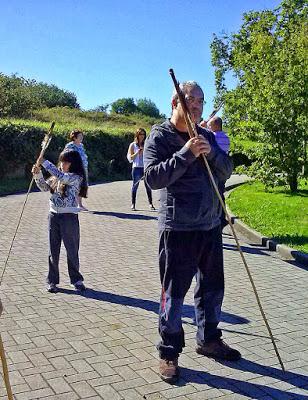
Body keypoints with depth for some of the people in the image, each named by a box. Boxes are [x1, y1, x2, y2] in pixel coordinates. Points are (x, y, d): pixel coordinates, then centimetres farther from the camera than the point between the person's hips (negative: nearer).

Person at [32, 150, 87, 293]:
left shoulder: (76, 177, -10)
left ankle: (76, 279, 21)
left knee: (72, 250, 5)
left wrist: (45, 163, -19)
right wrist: (38, 174, -4)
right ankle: (52, 281, 19)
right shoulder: (56, 178, 10)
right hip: (54, 216, 6)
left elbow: (61, 177, -25)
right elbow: (44, 187, 12)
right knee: (53, 250, 10)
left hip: (69, 217, -5)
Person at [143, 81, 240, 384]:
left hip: (210, 226, 7)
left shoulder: (206, 136, 12)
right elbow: (153, 177, -17)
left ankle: (208, 340, 36)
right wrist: (186, 153, -24)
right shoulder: (159, 136, -6)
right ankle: (169, 353, 16)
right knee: (173, 293, 1)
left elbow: (226, 172, 8)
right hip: (177, 229, -6)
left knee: (212, 288, 17)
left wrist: (211, 153, -11)